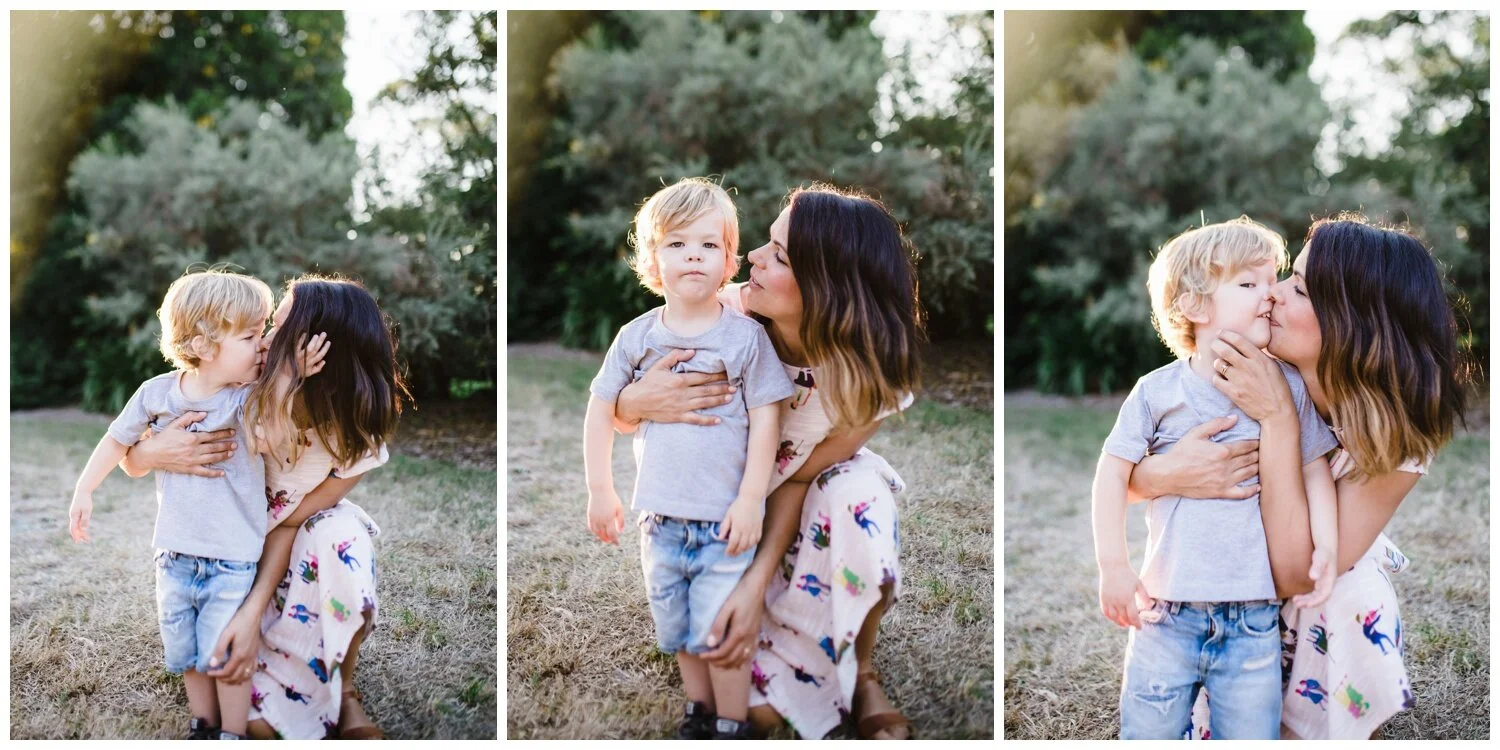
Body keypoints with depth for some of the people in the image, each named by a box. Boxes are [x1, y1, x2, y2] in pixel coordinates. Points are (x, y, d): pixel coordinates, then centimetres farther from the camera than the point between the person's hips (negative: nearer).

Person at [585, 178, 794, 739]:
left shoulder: (745, 336, -6)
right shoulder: (637, 337, 1)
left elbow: (765, 421, -7)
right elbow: (602, 410, 9)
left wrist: (750, 500, -12)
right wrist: (600, 492, 8)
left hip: (724, 522, -3)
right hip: (661, 519, 4)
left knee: (721, 634, -2)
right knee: (679, 633, 16)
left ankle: (732, 728, 15)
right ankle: (698, 714, 34)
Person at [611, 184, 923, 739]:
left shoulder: (868, 378, -27)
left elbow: (799, 478, -19)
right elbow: (616, 412, -17)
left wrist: (758, 583, -33)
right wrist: (637, 401, -41)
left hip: (806, 508, 0)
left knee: (858, 496, -36)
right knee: (762, 708, -16)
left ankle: (862, 675, -10)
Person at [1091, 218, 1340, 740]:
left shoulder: (1287, 387, 3)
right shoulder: (1158, 392, -3)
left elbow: (1314, 467, 8)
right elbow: (1113, 470, 0)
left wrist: (1326, 545, -6)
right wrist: (1112, 565, -4)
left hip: (1254, 619, 1)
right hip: (1168, 612, -1)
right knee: (1146, 733, 5)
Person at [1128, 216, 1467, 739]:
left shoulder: (1397, 438, -22)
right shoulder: (1245, 373, -21)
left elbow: (1296, 573, -30)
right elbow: (1118, 476, -14)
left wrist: (1278, 420, -34)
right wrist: (1164, 475, -37)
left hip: (1334, 608, 1)